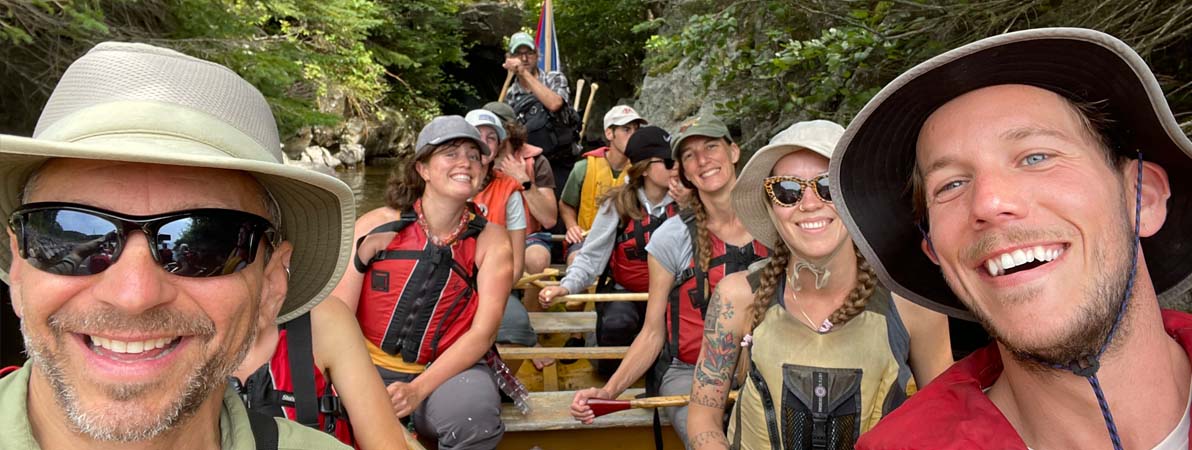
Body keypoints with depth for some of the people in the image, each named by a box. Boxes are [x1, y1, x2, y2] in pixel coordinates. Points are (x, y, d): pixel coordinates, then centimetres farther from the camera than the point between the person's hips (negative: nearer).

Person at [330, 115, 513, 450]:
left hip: (450, 369, 0)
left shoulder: (491, 240, -3)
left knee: (472, 409, -32)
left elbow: (482, 332, -11)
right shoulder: (377, 226, -4)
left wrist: (418, 390, -24)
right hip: (372, 368, 0)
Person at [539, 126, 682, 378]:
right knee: (617, 323, -32)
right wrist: (566, 286, -25)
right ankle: (611, 373, 3)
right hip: (624, 292, -1)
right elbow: (591, 257, -10)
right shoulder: (617, 204, -6)